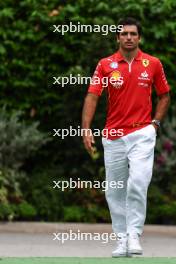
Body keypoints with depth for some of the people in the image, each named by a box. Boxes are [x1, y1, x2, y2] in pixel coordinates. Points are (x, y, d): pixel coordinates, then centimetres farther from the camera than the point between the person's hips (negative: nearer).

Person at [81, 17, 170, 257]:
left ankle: (134, 235, -11)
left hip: (142, 134, -2)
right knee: (114, 191, 5)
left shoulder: (153, 64, 3)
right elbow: (92, 96, -6)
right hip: (113, 136, 2)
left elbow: (164, 95, 15)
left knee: (138, 184, -17)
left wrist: (155, 123, 3)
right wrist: (86, 128, -18)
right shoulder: (106, 65, 1)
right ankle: (122, 239, 14)